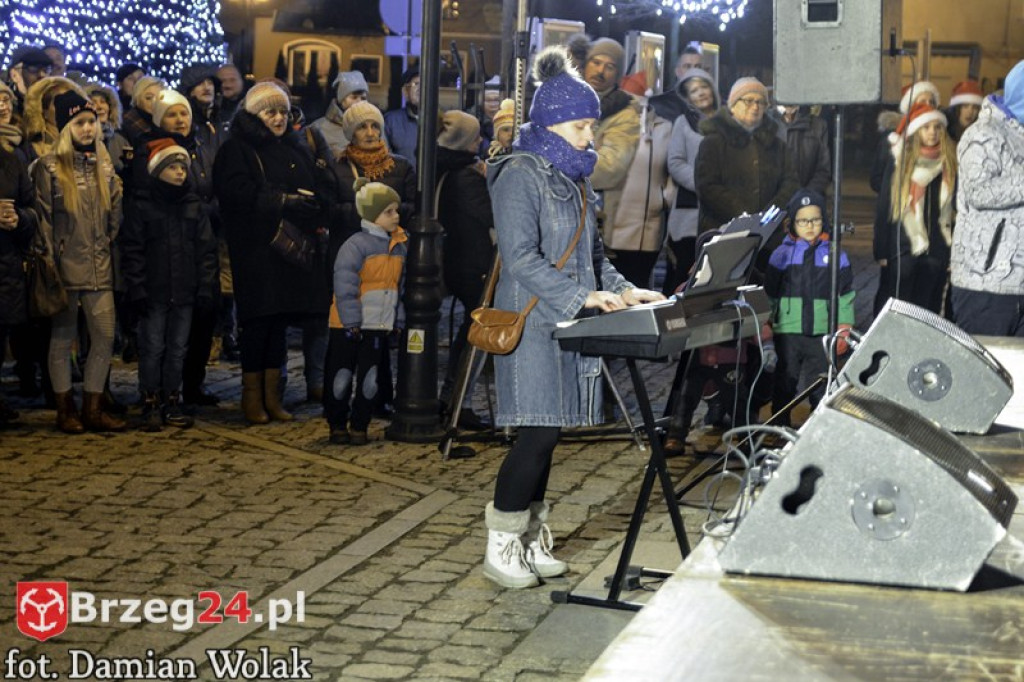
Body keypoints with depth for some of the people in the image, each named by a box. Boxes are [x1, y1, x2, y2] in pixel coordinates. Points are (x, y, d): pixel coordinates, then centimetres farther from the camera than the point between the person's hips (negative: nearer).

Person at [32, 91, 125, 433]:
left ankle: (92, 408, 10)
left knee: (105, 337, 0)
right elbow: (42, 220, -4)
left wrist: (114, 254, 8)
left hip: (100, 268, 4)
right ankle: (65, 409, 12)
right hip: (66, 267, -4)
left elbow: (115, 215, 15)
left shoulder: (104, 166, 12)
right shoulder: (48, 168, -2)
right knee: (63, 338, 3)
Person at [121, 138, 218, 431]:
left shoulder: (193, 206, 9)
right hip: (153, 293, -4)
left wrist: (206, 286, 1)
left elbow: (206, 249, 9)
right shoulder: (141, 206, -2)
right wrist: (136, 289, -10)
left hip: (184, 294, 4)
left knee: (178, 349, 8)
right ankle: (151, 404, 7)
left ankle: (171, 403, 17)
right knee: (152, 349, 0)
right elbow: (131, 251, -4)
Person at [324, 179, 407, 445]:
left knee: (369, 379, 7)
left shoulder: (399, 246, 7)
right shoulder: (355, 245, -14)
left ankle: (359, 427, 17)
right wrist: (351, 322, -18)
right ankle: (337, 426, 16)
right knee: (342, 378, 3)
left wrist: (399, 321, 11)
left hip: (379, 327, 5)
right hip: (348, 326, -5)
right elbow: (345, 286, -17)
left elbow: (401, 286, 15)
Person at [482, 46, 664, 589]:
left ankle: (530, 540, 16)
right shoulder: (520, 174, -10)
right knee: (538, 432, -11)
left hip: (569, 323, 8)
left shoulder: (574, 178, 17)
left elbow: (590, 252, 24)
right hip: (533, 323, -8)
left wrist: (620, 289, 7)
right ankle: (499, 548, -2)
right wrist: (583, 296, -23)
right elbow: (520, 258, -18)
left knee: (547, 433, 9)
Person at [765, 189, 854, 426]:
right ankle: (780, 428, 20)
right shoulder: (782, 254, 2)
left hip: (822, 333, 0)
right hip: (787, 332, 0)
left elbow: (845, 295, 6)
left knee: (821, 387, 5)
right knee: (785, 382, 9)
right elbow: (769, 293, 7)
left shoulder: (835, 254, 3)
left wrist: (843, 331, 2)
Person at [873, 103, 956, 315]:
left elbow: (956, 210, 7)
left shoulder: (950, 164, 5)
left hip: (937, 250, 2)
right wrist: (881, 251, -3)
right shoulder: (899, 163, 1)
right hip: (902, 249, -2)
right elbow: (883, 208, 2)